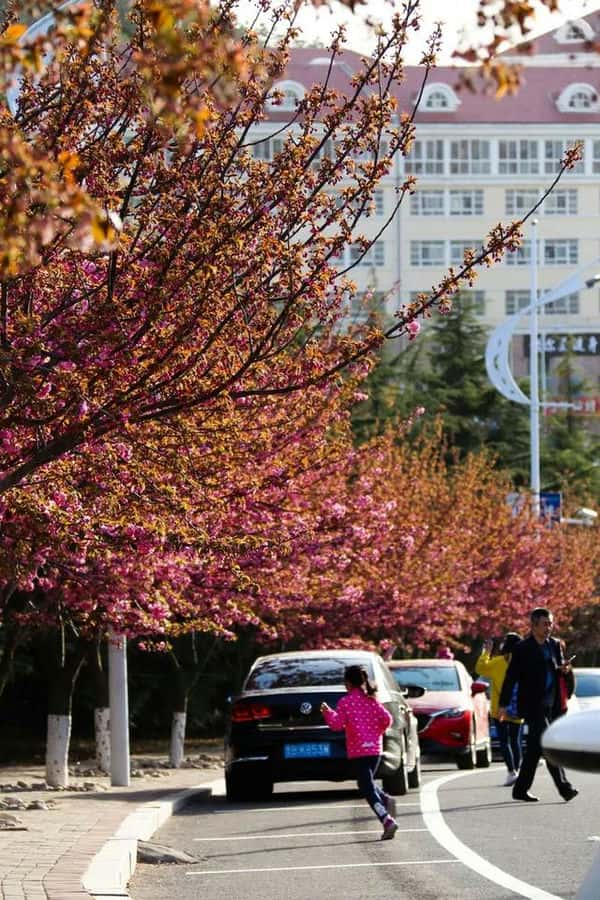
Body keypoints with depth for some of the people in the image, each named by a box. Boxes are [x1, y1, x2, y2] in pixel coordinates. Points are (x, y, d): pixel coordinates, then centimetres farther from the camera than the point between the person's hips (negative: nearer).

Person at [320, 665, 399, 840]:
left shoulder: (345, 702, -6)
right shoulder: (371, 699, 7)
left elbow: (337, 724, -9)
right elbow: (387, 719, 0)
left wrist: (327, 712, 6)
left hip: (359, 749, -6)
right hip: (375, 747, 6)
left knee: (367, 788, -5)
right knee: (367, 783, 24)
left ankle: (387, 821, -20)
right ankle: (386, 800, -4)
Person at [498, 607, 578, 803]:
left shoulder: (555, 645, 11)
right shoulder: (522, 649, -7)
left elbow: (559, 668, 21)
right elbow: (511, 677, -6)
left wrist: (564, 669, -5)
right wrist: (503, 704, -9)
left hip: (551, 704, 6)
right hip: (533, 705, -6)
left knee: (535, 748, 9)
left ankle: (520, 789, 17)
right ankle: (563, 787, -16)